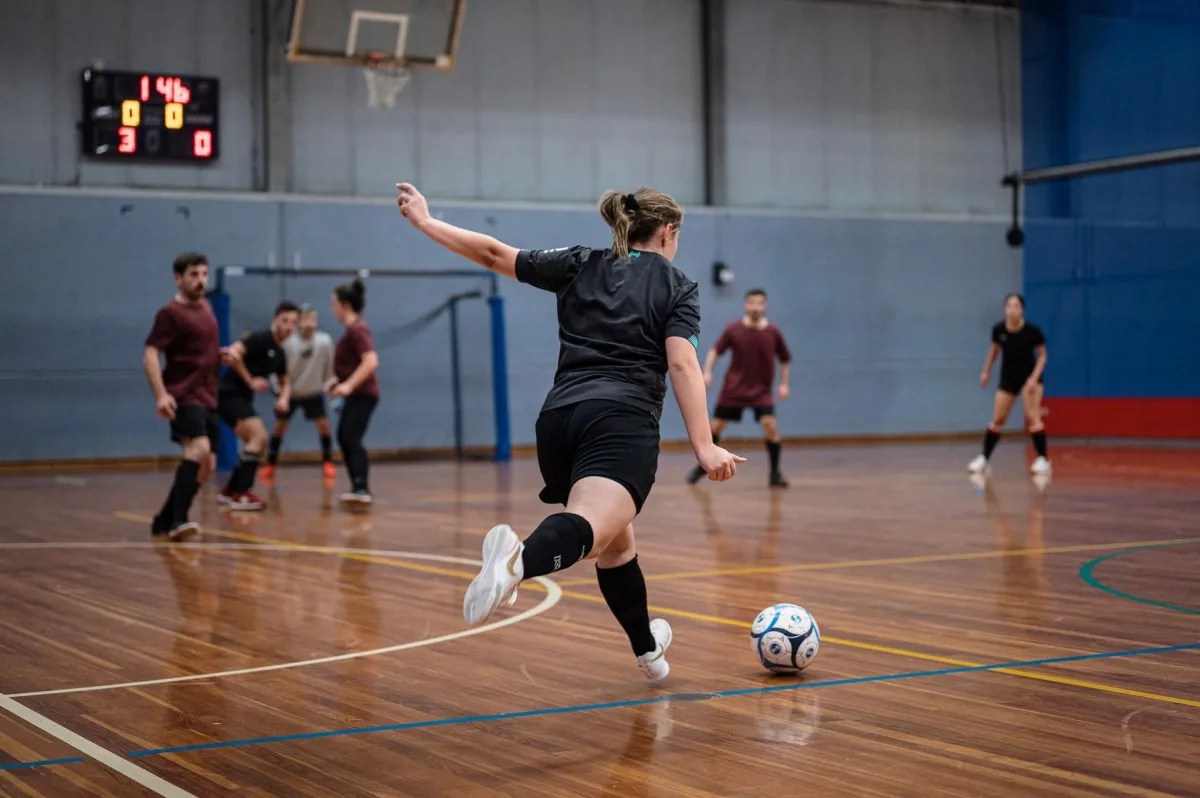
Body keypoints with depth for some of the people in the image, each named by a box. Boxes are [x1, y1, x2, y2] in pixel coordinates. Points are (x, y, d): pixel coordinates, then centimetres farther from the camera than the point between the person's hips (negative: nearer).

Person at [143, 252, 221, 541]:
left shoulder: (206, 306, 15)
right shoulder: (170, 313, -9)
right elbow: (150, 354, -16)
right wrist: (161, 394, -29)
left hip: (207, 397, 9)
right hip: (183, 396, -9)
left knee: (205, 466, 10)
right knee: (198, 450, -28)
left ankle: (164, 521, 21)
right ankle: (178, 520, -30)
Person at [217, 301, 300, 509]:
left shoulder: (279, 354, 14)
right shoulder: (260, 338, -13)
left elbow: (285, 383, 24)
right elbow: (232, 354, -26)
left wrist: (283, 399, 1)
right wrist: (250, 381, -19)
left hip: (241, 398, 10)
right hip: (229, 394, -10)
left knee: (257, 442, 15)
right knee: (258, 436, -20)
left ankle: (229, 492, 23)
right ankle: (241, 494, -21)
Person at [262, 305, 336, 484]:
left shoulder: (325, 341, -22)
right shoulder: (287, 342, -24)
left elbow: (329, 368, -8)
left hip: (314, 392, 0)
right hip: (289, 391, 0)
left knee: (323, 424, -7)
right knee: (280, 425, 2)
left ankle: (327, 463, 9)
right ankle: (270, 465, 15)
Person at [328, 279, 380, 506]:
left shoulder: (357, 329, -17)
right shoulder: (353, 328, 13)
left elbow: (371, 362, -29)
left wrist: (348, 385, -34)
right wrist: (338, 380, 21)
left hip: (362, 394, -11)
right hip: (356, 394, 11)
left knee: (352, 439, -21)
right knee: (344, 438, 18)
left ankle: (362, 489, -31)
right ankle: (358, 488, 25)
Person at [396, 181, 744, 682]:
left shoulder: (581, 266, 21)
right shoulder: (677, 287, 11)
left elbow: (494, 254, 21)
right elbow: (682, 364, -4)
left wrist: (425, 221, 33)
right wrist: (704, 447, -11)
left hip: (558, 417, 5)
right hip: (622, 422, -5)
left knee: (615, 543, 24)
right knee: (594, 529, -29)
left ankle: (648, 649, 39)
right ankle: (520, 558, -61)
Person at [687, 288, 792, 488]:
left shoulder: (773, 333, -7)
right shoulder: (734, 330, -8)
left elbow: (785, 360, 6)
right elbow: (716, 350, 3)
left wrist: (783, 384, -3)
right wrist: (707, 371, -11)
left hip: (761, 391, -1)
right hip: (733, 389, 1)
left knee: (770, 425, -18)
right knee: (716, 426, 5)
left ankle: (775, 473, -5)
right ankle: (703, 465, 26)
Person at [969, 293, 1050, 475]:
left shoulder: (1033, 332, -21)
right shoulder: (999, 330, -13)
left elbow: (1042, 355, -9)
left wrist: (1034, 378, -20)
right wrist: (986, 371, 11)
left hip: (1030, 377, -3)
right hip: (1008, 378, 3)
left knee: (1032, 416, -15)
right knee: (998, 419, 5)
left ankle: (1043, 460, -11)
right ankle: (985, 459, 14)